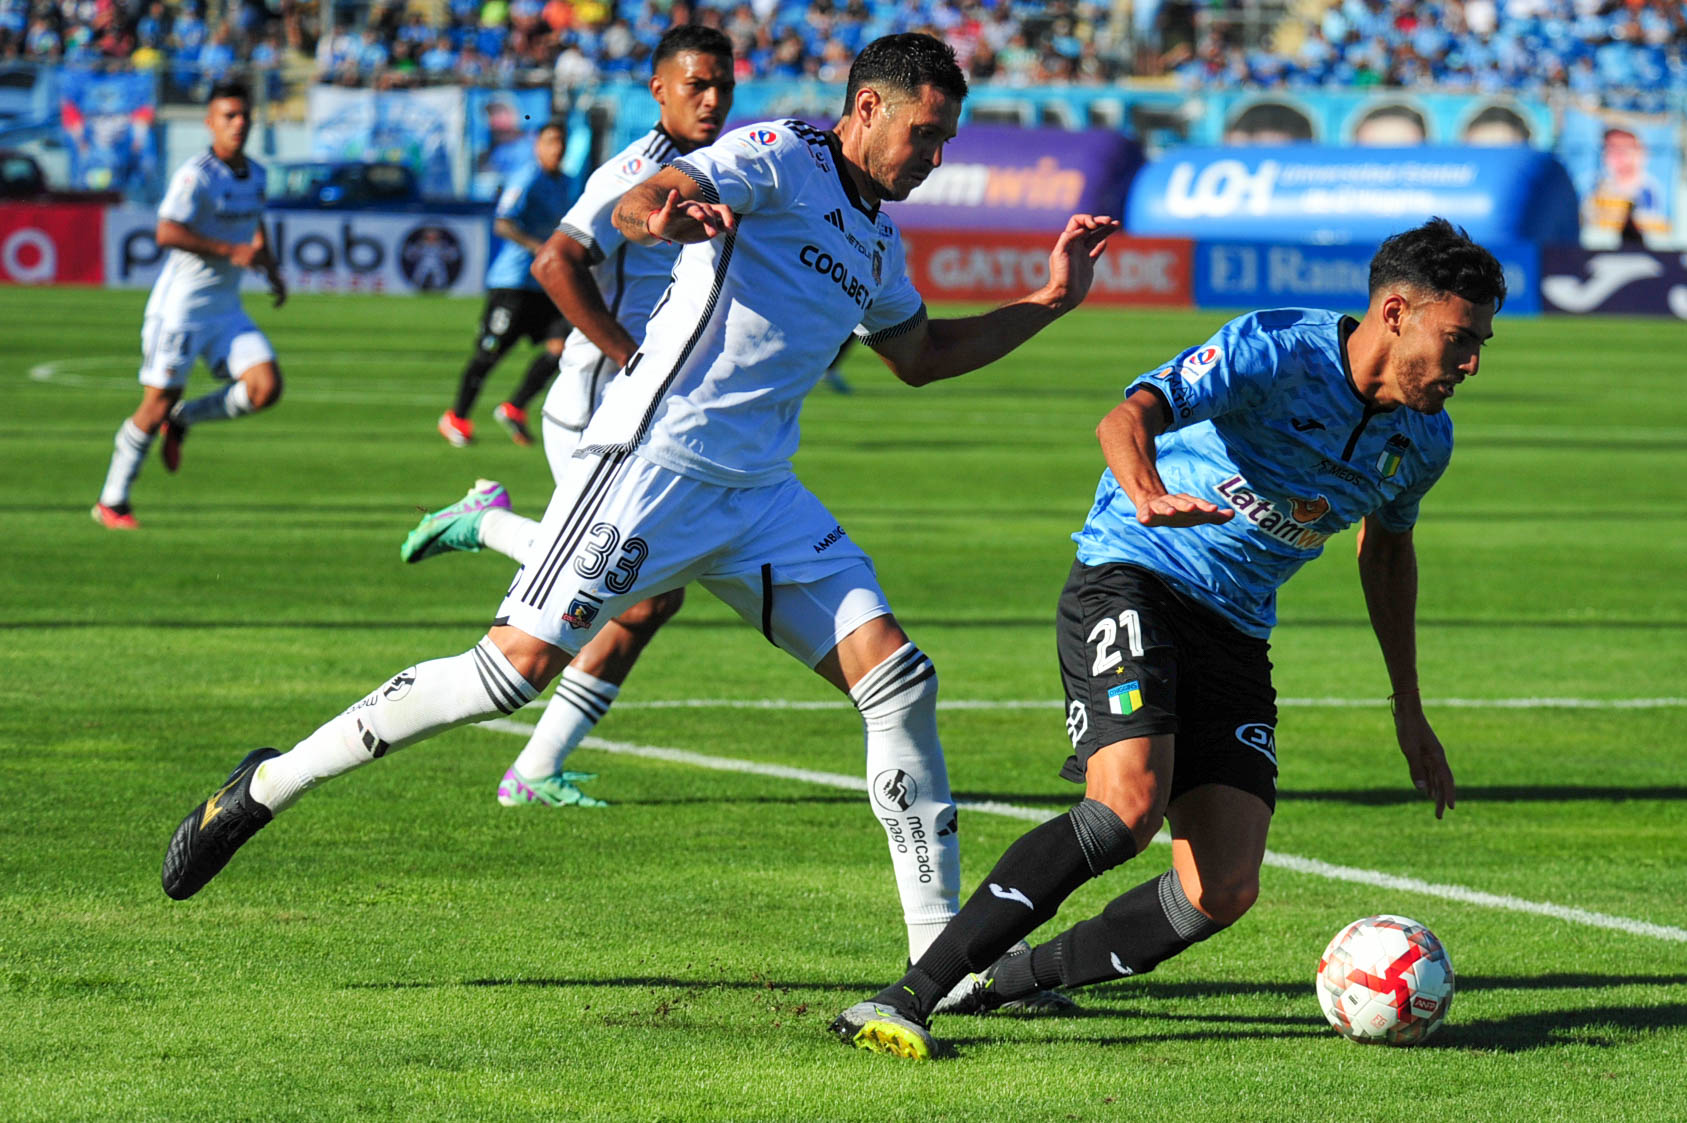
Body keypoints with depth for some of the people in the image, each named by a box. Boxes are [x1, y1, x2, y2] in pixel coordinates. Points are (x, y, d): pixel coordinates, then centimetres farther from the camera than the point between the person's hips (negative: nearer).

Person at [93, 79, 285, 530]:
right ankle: (112, 502, 12)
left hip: (225, 308, 7)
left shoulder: (255, 174, 9)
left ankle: (183, 419, 14)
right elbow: (166, 233, -27)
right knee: (157, 405, -4)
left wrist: (271, 269, 17)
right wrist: (230, 251, -26)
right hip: (179, 306, -7)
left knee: (266, 388, -10)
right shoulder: (196, 174, -16)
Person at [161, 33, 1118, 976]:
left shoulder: (878, 241, 20)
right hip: (657, 462, -8)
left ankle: (943, 949, 3)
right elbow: (634, 205, -22)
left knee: (900, 679, -2)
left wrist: (1052, 301, 30)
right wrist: (666, 215, -46)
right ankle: (270, 785, 0)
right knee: (520, 665, -14)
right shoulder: (780, 160, -7)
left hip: (760, 494, 8)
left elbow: (921, 356, 37)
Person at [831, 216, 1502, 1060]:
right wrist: (1149, 496, -53)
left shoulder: (1422, 440, 6)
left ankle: (1008, 981, 9)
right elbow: (1129, 417, -30)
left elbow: (1386, 547, 26)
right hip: (1131, 578, -7)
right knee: (1128, 806, -30)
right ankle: (907, 998, -26)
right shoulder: (1275, 350, -17)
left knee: (1224, 893, -10)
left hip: (1235, 635, 7)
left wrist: (1408, 710, 29)